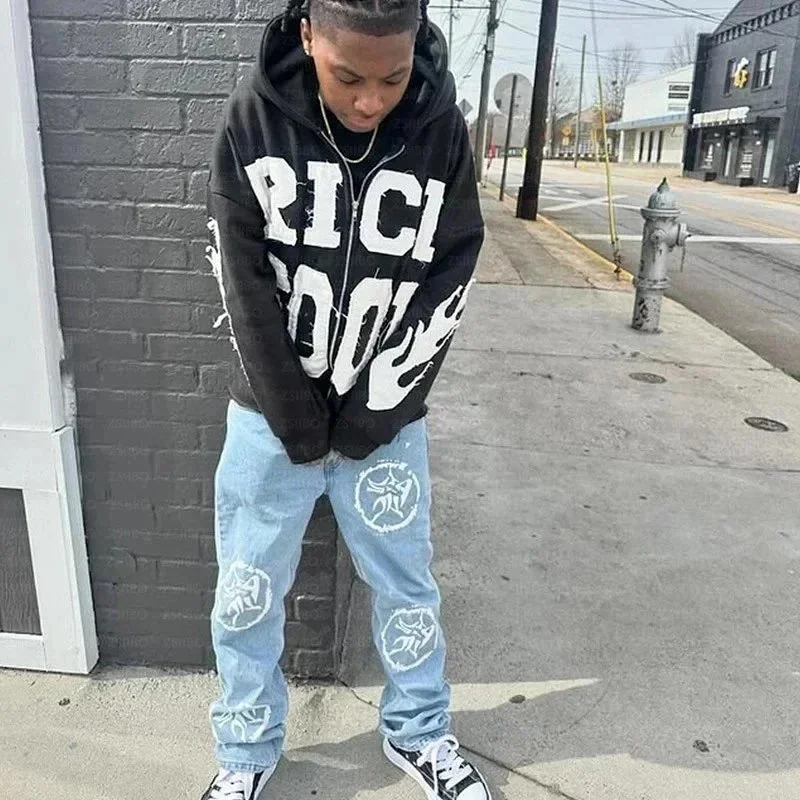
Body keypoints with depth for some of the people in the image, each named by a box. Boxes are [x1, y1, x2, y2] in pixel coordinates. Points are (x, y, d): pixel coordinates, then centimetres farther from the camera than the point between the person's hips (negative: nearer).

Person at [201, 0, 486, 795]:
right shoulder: (252, 118, -9)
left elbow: (448, 281, -7)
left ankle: (418, 733, 41)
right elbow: (243, 282, -9)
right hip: (270, 416, 0)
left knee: (406, 586, 15)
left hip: (386, 421, 1)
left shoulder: (442, 129, -7)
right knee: (246, 599, 11)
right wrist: (297, 419, -9)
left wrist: (367, 415, -9)